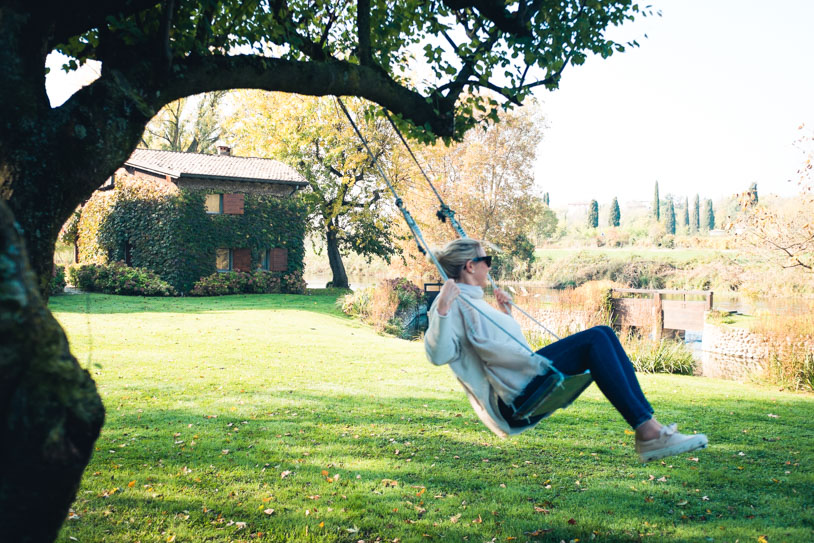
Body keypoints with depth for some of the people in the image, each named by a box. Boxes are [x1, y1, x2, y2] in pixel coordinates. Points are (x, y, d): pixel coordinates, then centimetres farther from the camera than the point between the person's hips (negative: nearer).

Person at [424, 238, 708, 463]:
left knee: (602, 336, 0)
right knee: (595, 338, -18)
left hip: (523, 393, 10)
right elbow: (438, 354, -22)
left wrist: (505, 312, 38)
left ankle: (649, 425, -9)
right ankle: (647, 431, -20)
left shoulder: (473, 301, 25)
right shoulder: (452, 303, -6)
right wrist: (441, 312, -33)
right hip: (513, 397, -10)